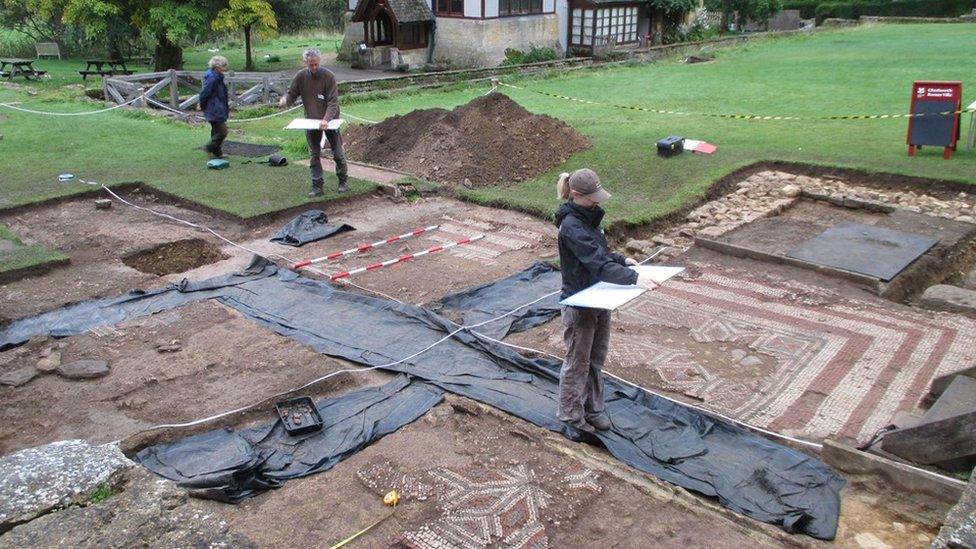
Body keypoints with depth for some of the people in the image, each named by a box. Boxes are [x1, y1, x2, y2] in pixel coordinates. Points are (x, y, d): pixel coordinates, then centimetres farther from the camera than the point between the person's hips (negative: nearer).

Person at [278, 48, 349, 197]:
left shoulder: (328, 76, -16)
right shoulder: (301, 76, -5)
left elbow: (333, 102, -20)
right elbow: (292, 94, 2)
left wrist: (326, 120, -34)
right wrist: (285, 99, -23)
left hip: (330, 121, -3)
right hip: (311, 122, 3)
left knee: (338, 154, 7)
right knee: (314, 156, 6)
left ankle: (343, 181, 26)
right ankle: (317, 187, 14)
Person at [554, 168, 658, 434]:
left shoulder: (589, 216, 5)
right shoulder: (571, 226, -24)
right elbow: (597, 263, -33)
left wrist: (622, 259, 5)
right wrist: (633, 278, -39)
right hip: (579, 304, -9)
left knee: (596, 359, 19)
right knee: (577, 362, 6)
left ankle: (593, 409, 34)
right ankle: (571, 416, 22)